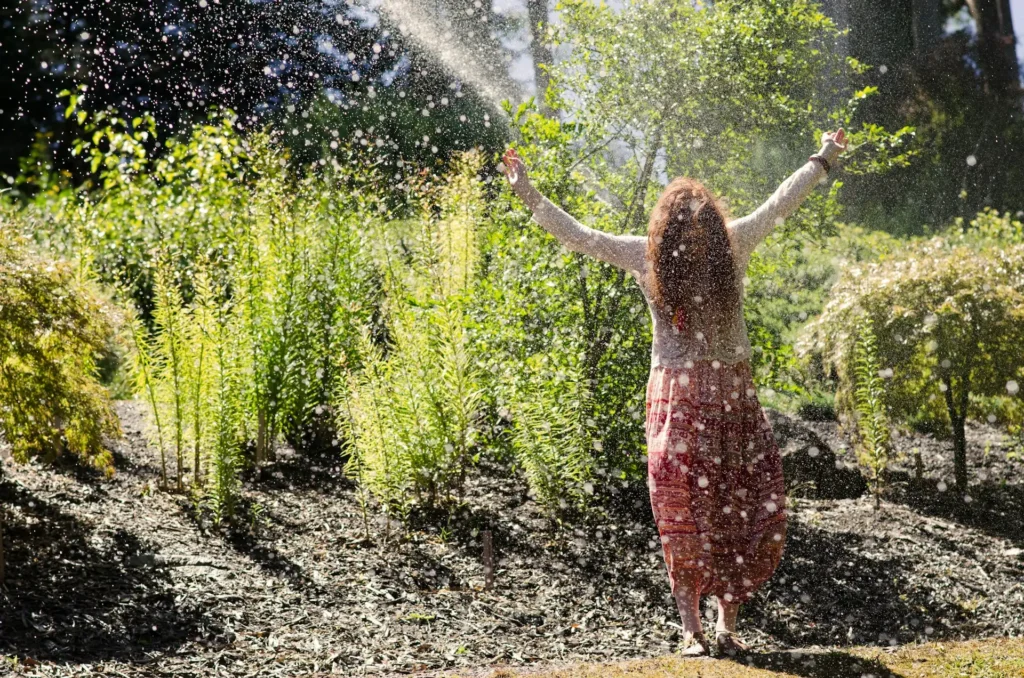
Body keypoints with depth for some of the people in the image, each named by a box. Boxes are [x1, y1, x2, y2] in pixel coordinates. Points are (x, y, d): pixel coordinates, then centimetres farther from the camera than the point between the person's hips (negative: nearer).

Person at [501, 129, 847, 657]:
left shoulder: (732, 244, 2)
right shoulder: (647, 254, -1)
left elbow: (779, 205, 15)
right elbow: (577, 235, 5)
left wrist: (821, 162, 24)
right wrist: (528, 194, 3)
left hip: (732, 395, 2)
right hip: (676, 396, -1)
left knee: (748, 509, -2)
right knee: (682, 514, -2)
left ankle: (727, 621, 9)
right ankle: (691, 628, 5)